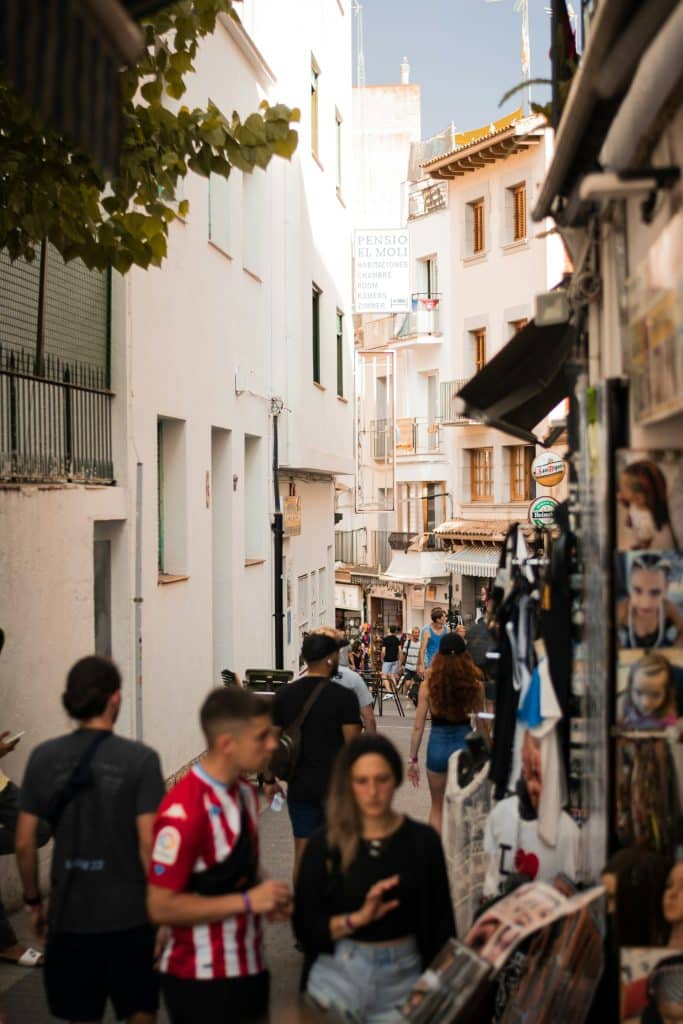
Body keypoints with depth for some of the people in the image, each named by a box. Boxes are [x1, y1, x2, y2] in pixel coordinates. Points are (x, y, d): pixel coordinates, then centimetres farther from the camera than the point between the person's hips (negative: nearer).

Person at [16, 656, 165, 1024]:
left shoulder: (44, 757, -4)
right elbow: (148, 845, -14)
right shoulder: (140, 759, -13)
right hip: (130, 914, -2)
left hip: (69, 914, 2)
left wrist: (33, 900, 14)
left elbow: (24, 844, 0)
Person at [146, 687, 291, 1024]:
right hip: (201, 980, -8)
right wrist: (248, 901, -20)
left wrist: (268, 898, -2)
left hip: (249, 968, 8)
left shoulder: (246, 793, 4)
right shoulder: (183, 811, -23)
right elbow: (161, 907, -22)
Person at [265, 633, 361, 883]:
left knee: (302, 851, 12)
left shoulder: (284, 695, -1)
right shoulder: (344, 696, -13)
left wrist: (270, 780, 14)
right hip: (337, 787, -3)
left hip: (300, 787, 3)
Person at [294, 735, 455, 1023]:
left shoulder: (423, 841, -4)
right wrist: (357, 918, -20)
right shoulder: (324, 844, -6)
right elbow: (305, 926, -6)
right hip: (338, 974, 0)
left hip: (402, 977, 0)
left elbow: (441, 922, 2)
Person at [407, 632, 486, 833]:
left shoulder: (429, 685, -8)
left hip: (438, 745, 0)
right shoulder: (475, 685, -7)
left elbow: (418, 727, -5)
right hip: (466, 744, 0)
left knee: (437, 807, 19)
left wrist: (413, 759, 3)